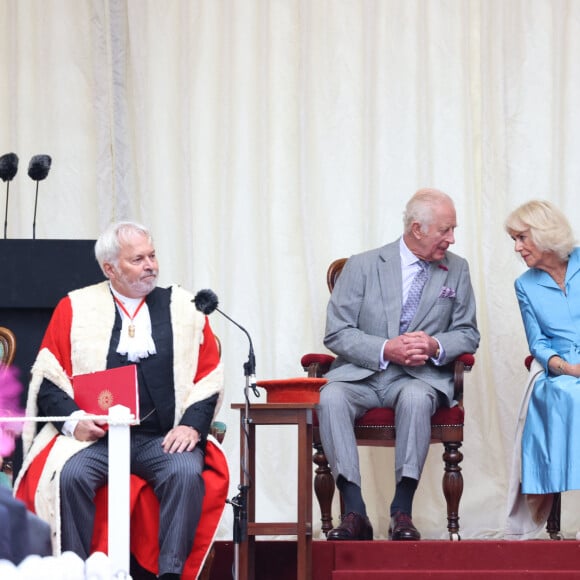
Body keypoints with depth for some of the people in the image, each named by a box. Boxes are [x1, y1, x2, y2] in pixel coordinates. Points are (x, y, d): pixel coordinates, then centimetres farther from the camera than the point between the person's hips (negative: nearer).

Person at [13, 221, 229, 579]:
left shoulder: (184, 307, 14)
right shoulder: (75, 309, 11)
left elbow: (208, 377, 11)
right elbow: (48, 379, 8)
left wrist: (193, 425, -6)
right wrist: (73, 421, -10)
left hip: (163, 439, 1)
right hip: (94, 437, 0)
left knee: (186, 473, -31)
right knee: (70, 475, -31)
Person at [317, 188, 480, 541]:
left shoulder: (456, 270, 9)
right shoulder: (363, 266, 2)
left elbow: (468, 334, 11)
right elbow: (337, 333, -2)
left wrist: (435, 346, -12)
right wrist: (386, 350, -18)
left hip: (420, 376, 0)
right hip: (362, 373, 0)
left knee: (415, 398, -36)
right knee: (331, 398, -33)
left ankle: (402, 513, -33)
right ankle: (355, 513, -34)